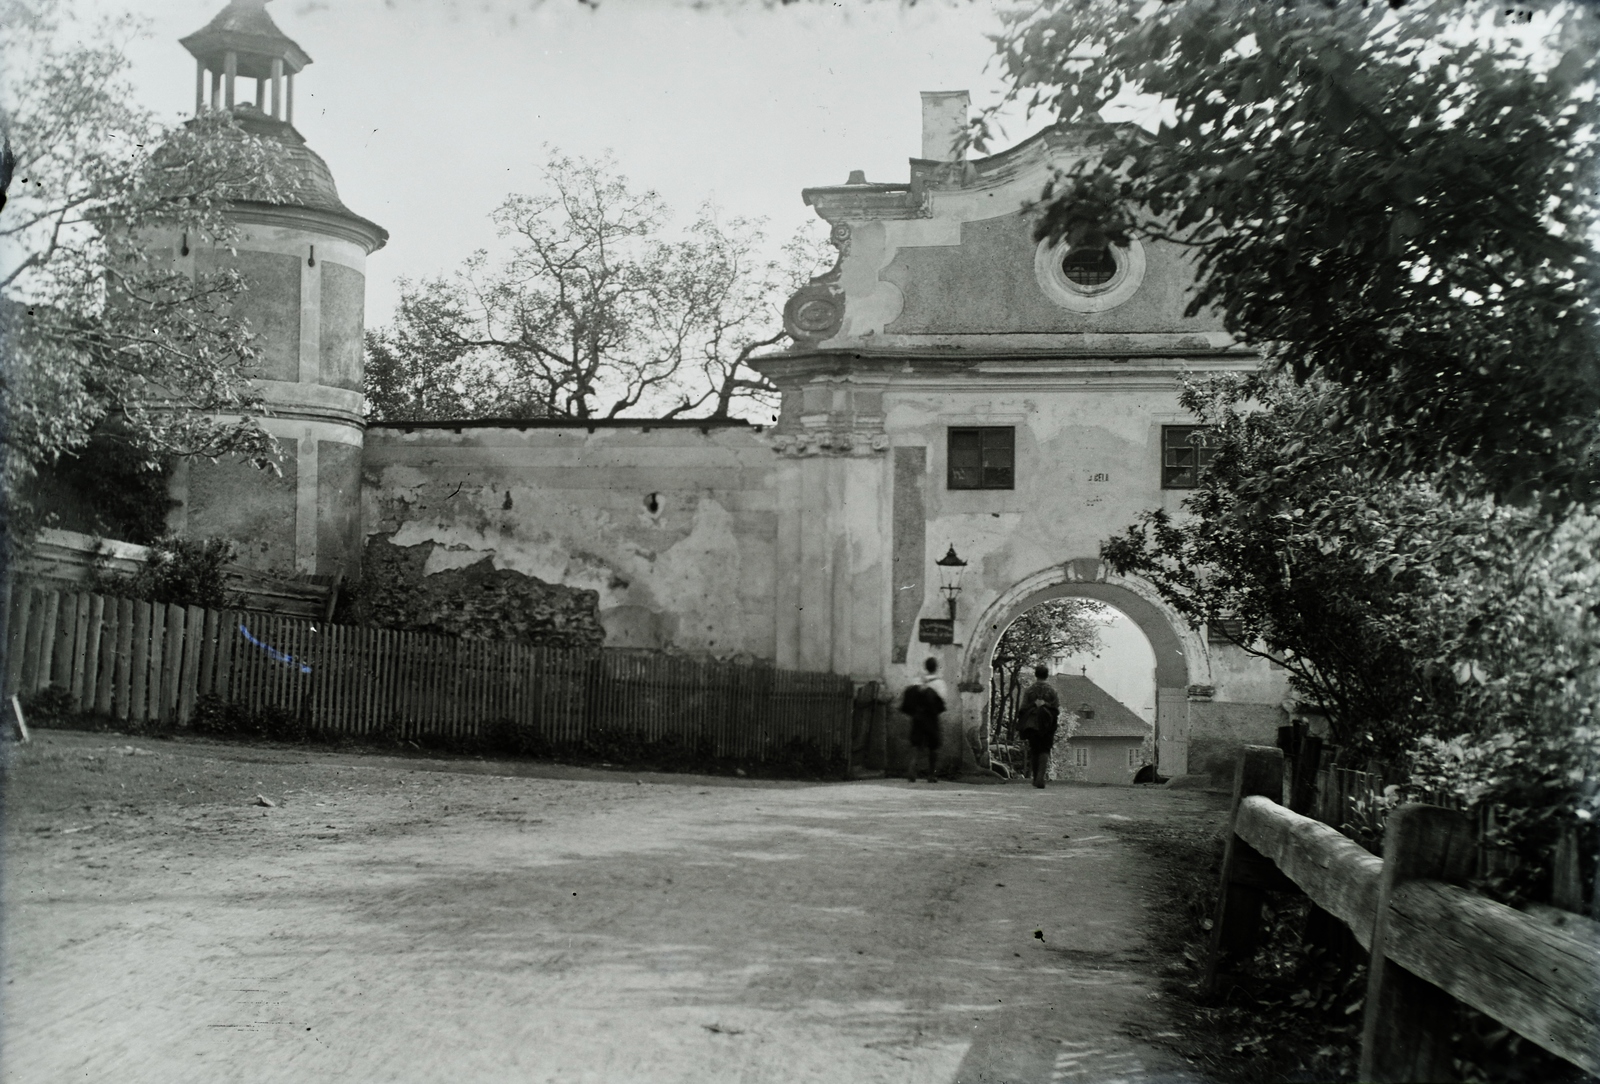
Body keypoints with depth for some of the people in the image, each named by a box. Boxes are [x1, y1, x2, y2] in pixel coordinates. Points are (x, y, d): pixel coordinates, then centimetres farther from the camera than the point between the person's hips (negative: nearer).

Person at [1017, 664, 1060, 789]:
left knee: (1034, 751, 12)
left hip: (1031, 723, 1)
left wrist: (1020, 727, 4)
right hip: (1047, 726, -1)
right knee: (1044, 750, 1)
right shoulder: (1052, 690, -1)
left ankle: (1035, 778, 15)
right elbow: (1057, 709, -3)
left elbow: (1022, 708, -1)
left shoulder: (1029, 690, 0)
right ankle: (1041, 776, -19)